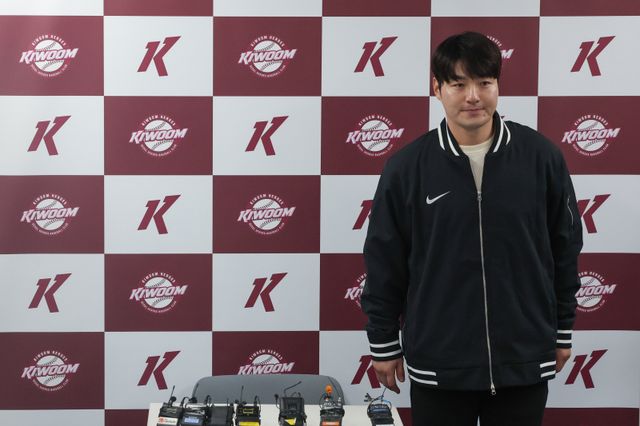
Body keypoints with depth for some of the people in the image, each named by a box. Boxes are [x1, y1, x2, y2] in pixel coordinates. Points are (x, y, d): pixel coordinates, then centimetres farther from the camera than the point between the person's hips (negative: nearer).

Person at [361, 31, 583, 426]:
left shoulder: (542, 156, -3)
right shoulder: (406, 167, -4)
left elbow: (565, 249, 6)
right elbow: (384, 264, 2)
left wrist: (563, 330, 9)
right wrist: (384, 344, 5)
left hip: (524, 361, 1)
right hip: (437, 364, 0)